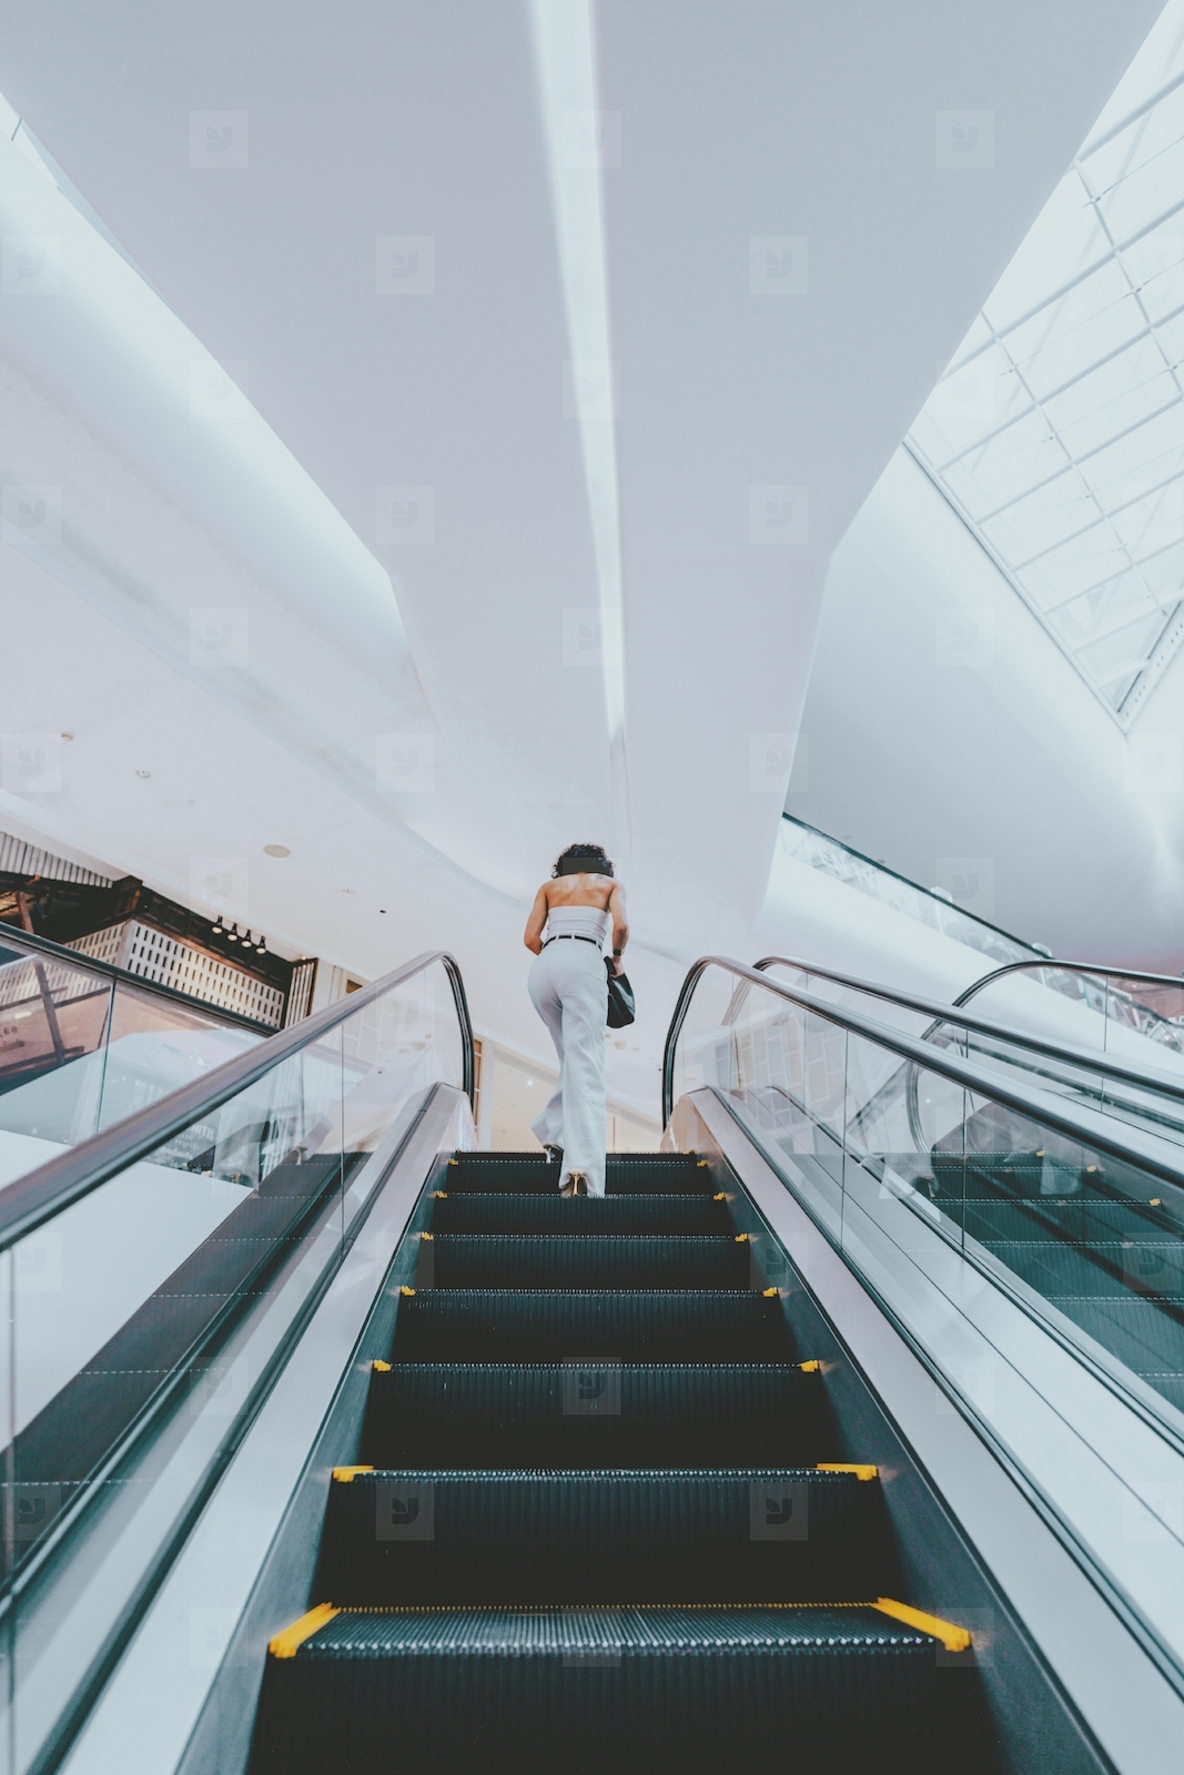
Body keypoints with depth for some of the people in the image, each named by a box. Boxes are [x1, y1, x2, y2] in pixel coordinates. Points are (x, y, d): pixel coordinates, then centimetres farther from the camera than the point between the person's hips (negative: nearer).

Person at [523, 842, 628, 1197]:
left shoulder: (549, 886, 27)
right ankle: (582, 1166, -27)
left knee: (573, 1060, 21)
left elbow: (531, 937, 12)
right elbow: (620, 926, 2)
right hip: (583, 964, -4)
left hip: (543, 967, 4)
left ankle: (557, 1135, 12)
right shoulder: (610, 883, 21)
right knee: (586, 1068, -12)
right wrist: (616, 957, 19)